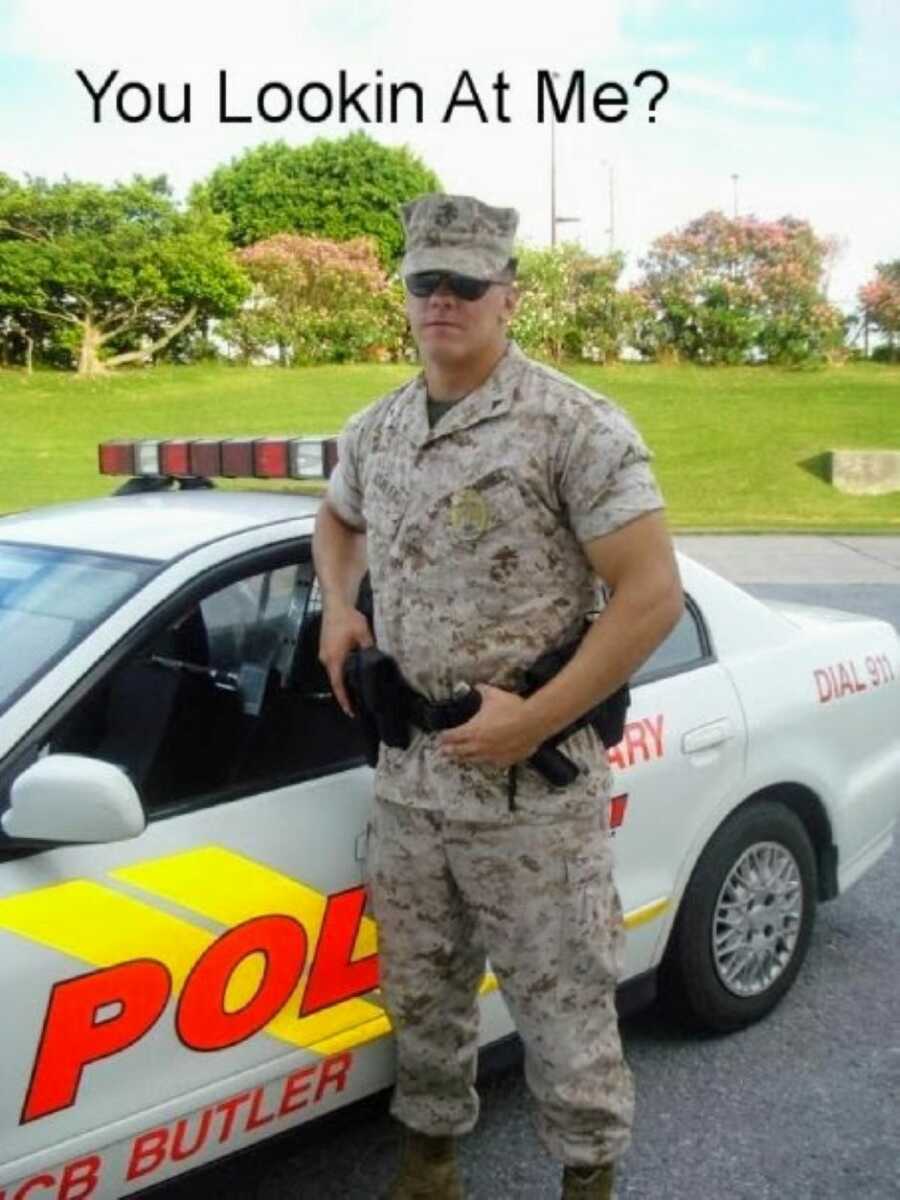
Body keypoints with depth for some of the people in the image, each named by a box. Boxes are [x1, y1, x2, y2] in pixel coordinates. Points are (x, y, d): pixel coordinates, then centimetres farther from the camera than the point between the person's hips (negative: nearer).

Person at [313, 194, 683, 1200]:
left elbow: (653, 595, -16)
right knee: (420, 991, 21)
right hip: (407, 772, 6)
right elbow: (338, 520, 29)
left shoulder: (575, 427, -13)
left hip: (531, 785, -5)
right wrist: (337, 608, 8)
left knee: (560, 999, 10)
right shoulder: (373, 431, 7)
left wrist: (530, 722, -19)